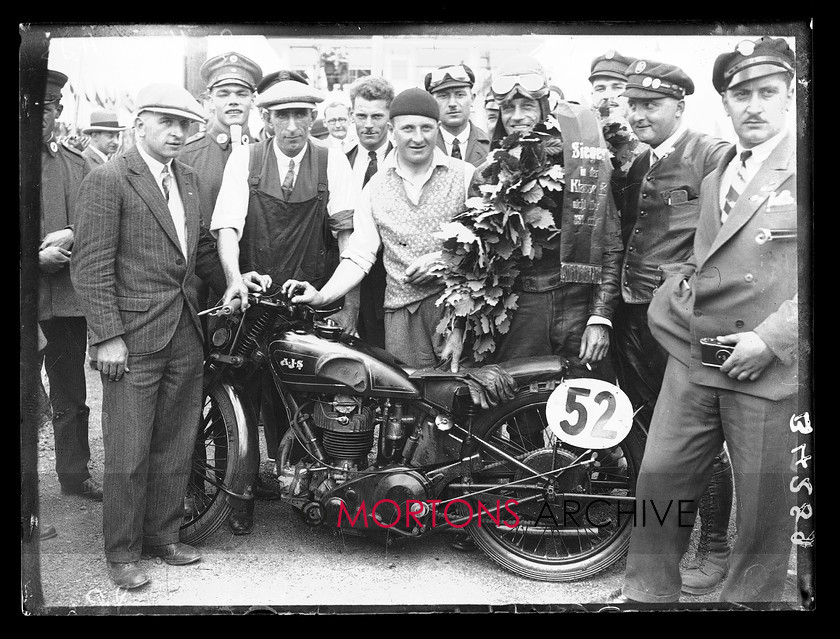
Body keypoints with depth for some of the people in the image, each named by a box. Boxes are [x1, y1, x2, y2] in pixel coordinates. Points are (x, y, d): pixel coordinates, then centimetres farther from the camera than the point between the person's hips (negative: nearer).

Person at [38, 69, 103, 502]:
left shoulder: (77, 162, 12)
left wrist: (70, 237, -11)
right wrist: (35, 257, -17)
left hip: (69, 294, 4)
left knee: (71, 394, 16)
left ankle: (75, 472, 29)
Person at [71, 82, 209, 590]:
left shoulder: (189, 179, 15)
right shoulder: (107, 180, -7)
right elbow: (91, 267, -11)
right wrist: (108, 336, -15)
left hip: (186, 334, 7)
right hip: (133, 338, -6)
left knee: (176, 447, 13)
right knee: (128, 454, 1)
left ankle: (164, 535, 28)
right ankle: (122, 553, 16)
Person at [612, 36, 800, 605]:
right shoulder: (714, 178, 17)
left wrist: (770, 339, -18)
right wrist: (679, 286, 6)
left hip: (770, 368, -5)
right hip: (692, 359, 6)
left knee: (764, 504, 7)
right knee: (660, 477, 8)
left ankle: (748, 598, 28)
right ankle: (648, 592, 24)